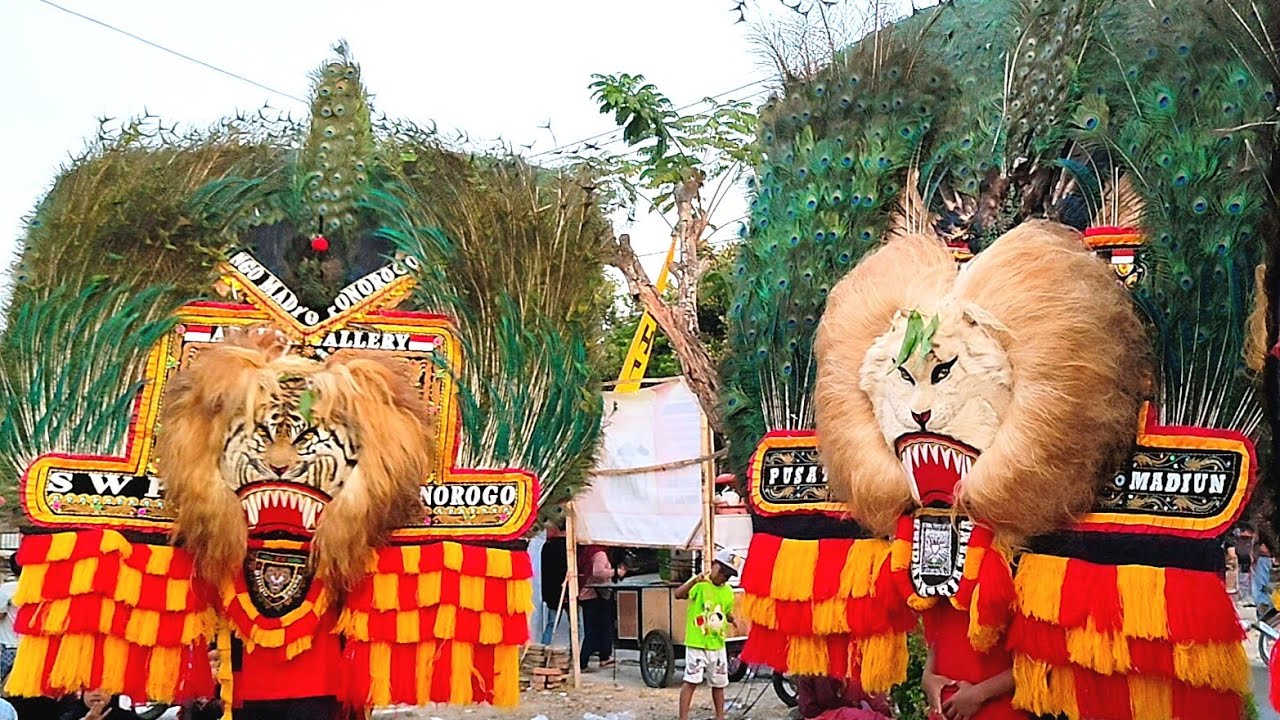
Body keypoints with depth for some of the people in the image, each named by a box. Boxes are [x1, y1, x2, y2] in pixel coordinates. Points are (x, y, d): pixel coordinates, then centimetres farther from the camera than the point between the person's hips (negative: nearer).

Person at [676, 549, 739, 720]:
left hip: (718, 644, 6)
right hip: (696, 643, -6)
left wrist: (734, 620, -1)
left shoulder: (728, 592, 8)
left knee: (719, 683, 15)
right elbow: (678, 595, -27)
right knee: (692, 681, -7)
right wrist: (694, 580, -44)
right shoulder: (700, 584, -11)